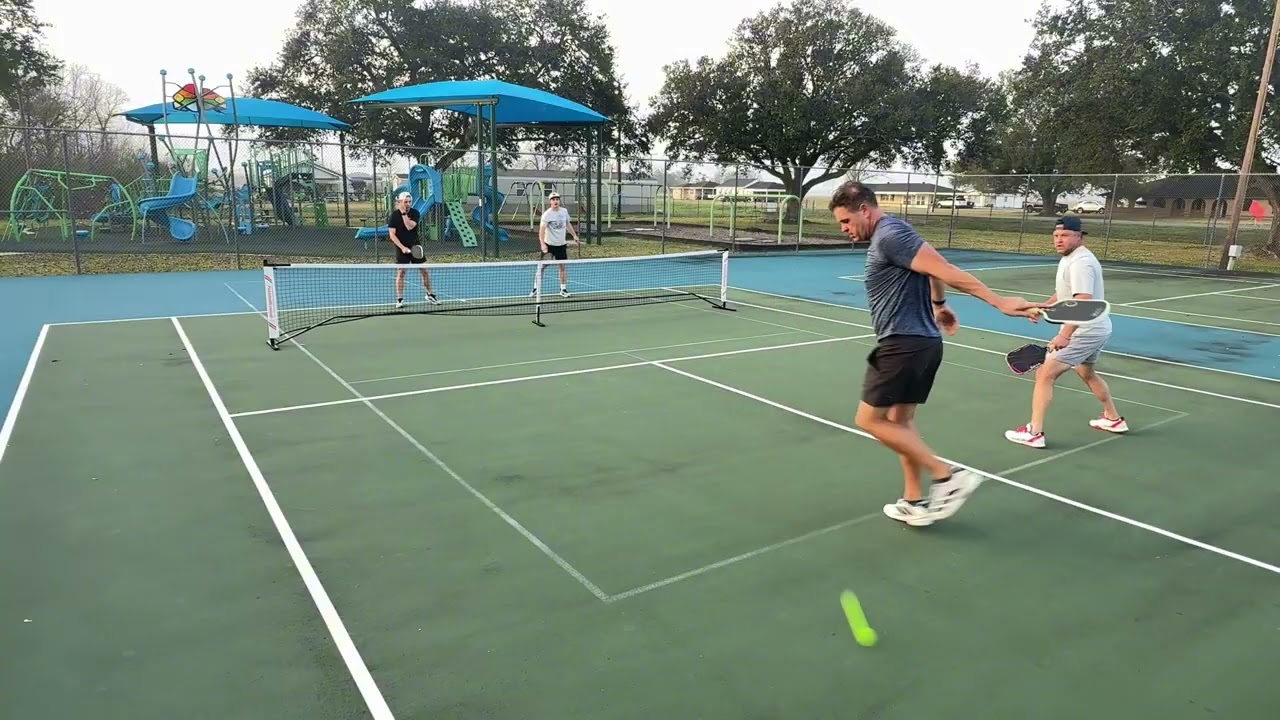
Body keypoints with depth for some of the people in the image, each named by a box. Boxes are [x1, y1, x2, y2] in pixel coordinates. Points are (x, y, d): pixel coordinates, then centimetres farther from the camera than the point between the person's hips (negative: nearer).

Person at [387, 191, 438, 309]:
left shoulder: (415, 213, -1)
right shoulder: (394, 215, -6)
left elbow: (409, 227, -18)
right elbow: (392, 235, -9)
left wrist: (404, 213, -18)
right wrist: (402, 247, -18)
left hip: (415, 247, 2)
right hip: (401, 248, -2)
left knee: (424, 271, 4)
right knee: (400, 272, -2)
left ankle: (430, 295, 17)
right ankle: (399, 299, 6)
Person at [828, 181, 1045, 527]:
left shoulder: (890, 235, -16)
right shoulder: (888, 234, 16)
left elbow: (945, 270, -21)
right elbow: (932, 269, 32)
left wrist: (998, 301, -23)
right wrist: (939, 304, 38)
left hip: (903, 344, -10)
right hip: (922, 342, 10)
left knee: (869, 419, -4)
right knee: (900, 421, 15)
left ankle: (948, 476, -2)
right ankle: (914, 501, 20)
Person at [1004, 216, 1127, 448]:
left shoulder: (1080, 262, -22)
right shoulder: (1071, 258, 11)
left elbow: (1083, 303, -33)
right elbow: (1065, 292, 25)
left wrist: (1065, 334, -40)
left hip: (1083, 331, -11)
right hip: (1097, 329, 11)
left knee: (1044, 375, -12)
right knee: (1086, 373, 31)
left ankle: (1034, 433, -12)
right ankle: (1114, 419, 47)